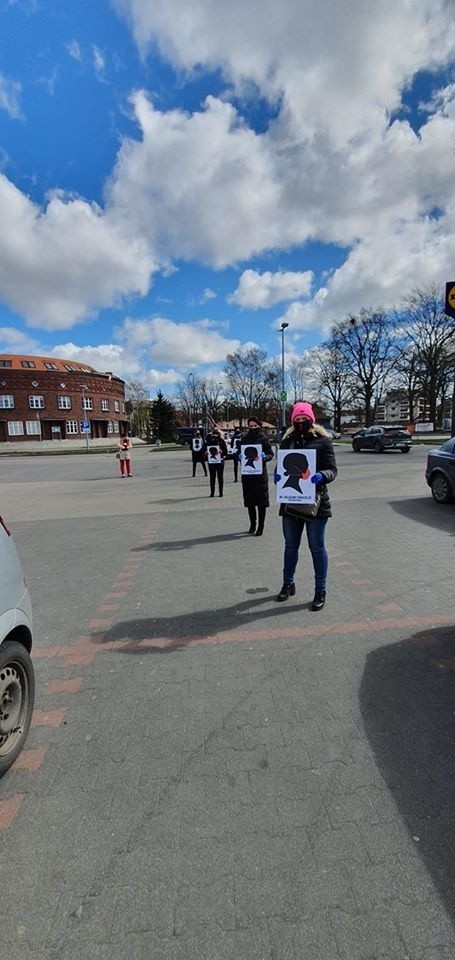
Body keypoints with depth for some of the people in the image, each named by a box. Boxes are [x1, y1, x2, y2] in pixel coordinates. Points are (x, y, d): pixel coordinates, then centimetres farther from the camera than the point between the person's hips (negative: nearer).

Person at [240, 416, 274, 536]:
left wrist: (265, 457, -20)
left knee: (261, 501, 0)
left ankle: (260, 526, 9)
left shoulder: (263, 438, -1)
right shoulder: (245, 439, 8)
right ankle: (252, 524, 25)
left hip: (260, 473, -3)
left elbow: (271, 454, 1)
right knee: (249, 501, 10)